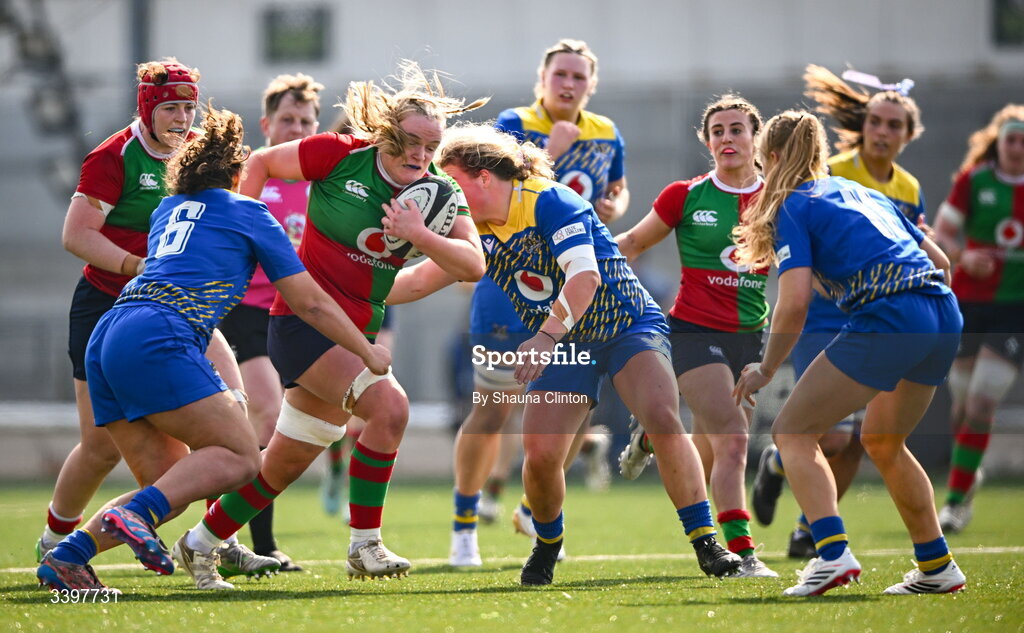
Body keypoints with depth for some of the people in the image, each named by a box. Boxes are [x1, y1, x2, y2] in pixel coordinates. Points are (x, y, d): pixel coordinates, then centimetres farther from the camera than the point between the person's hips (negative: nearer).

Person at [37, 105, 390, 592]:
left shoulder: (167, 210, 29)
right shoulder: (249, 214, 12)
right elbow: (311, 304, 16)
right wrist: (369, 353, 28)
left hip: (105, 341, 7)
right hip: (157, 340, -7)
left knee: (172, 487, 10)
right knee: (240, 457, -6)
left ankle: (68, 556, -6)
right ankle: (135, 515, -28)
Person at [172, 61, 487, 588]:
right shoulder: (339, 155, -12)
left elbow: (474, 264, -12)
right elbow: (261, 163, 2)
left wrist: (418, 235, -26)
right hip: (303, 321, -6)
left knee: (286, 464, 13)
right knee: (389, 406, -27)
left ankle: (203, 541, 33)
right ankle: (364, 544, -17)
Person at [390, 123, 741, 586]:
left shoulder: (550, 201, -20)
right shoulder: (477, 232, 2)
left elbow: (584, 277, -33)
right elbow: (422, 279, 14)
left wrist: (547, 335, -45)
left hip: (627, 325, -5)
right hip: (561, 345, 6)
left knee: (662, 419, -28)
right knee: (540, 452, -14)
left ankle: (706, 543, -22)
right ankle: (547, 545, 14)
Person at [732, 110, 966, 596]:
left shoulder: (793, 208, 5)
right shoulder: (862, 192, 26)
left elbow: (795, 302, -7)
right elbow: (939, 260, 25)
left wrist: (765, 370, 6)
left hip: (886, 318, -8)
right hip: (944, 314, 8)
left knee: (792, 432, 3)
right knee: (882, 442, 27)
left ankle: (833, 553, -16)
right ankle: (937, 568, 28)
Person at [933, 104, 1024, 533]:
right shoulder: (973, 180, -2)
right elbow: (942, 231, -1)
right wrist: (963, 258, -20)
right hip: (968, 301, 1)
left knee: (981, 405, -10)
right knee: (963, 402, 8)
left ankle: (956, 501, -2)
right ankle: (968, 474, 37)